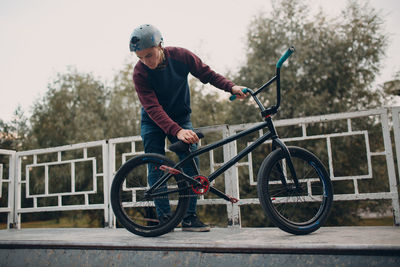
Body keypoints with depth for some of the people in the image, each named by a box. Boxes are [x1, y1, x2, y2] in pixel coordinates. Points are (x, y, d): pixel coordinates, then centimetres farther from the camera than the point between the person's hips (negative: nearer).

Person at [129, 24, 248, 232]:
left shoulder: (181, 56, -18)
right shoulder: (140, 73, -24)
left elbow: (207, 74, -7)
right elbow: (153, 108, -34)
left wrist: (231, 87, -25)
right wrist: (177, 131, -48)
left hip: (181, 117, 1)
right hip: (153, 122, -1)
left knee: (191, 162, -14)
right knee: (156, 168, -6)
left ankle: (189, 217, -7)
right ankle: (164, 218, 5)